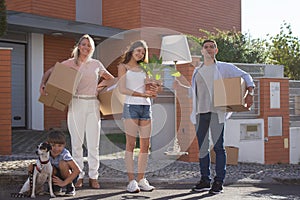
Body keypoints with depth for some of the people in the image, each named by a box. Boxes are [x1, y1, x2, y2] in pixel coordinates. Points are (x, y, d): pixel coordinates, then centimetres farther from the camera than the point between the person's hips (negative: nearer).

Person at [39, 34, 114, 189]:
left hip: (93, 104, 1)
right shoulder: (69, 63, 7)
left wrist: (104, 86, 8)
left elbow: (111, 79, 26)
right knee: (76, 141, 1)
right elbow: (49, 72, 8)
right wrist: (43, 84, -9)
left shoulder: (96, 64, 13)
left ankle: (93, 177, 8)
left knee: (93, 143, 0)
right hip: (76, 104, -1)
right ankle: (78, 176, 10)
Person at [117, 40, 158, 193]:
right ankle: (131, 181, -5)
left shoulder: (143, 68, 20)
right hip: (131, 106, -5)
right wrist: (141, 94, -14)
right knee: (131, 144, -7)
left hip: (146, 106, 5)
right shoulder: (123, 67, 6)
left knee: (145, 145, 2)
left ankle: (141, 180, 7)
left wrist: (154, 91, -3)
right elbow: (122, 89, -6)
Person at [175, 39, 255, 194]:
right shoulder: (197, 71, 19)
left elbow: (245, 76, 7)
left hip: (216, 111, -4)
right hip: (200, 112, 4)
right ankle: (205, 180, 14)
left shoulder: (224, 68, 7)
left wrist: (250, 93, -6)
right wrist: (181, 84, 17)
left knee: (218, 146, -6)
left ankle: (219, 182, 0)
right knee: (202, 147, 5)